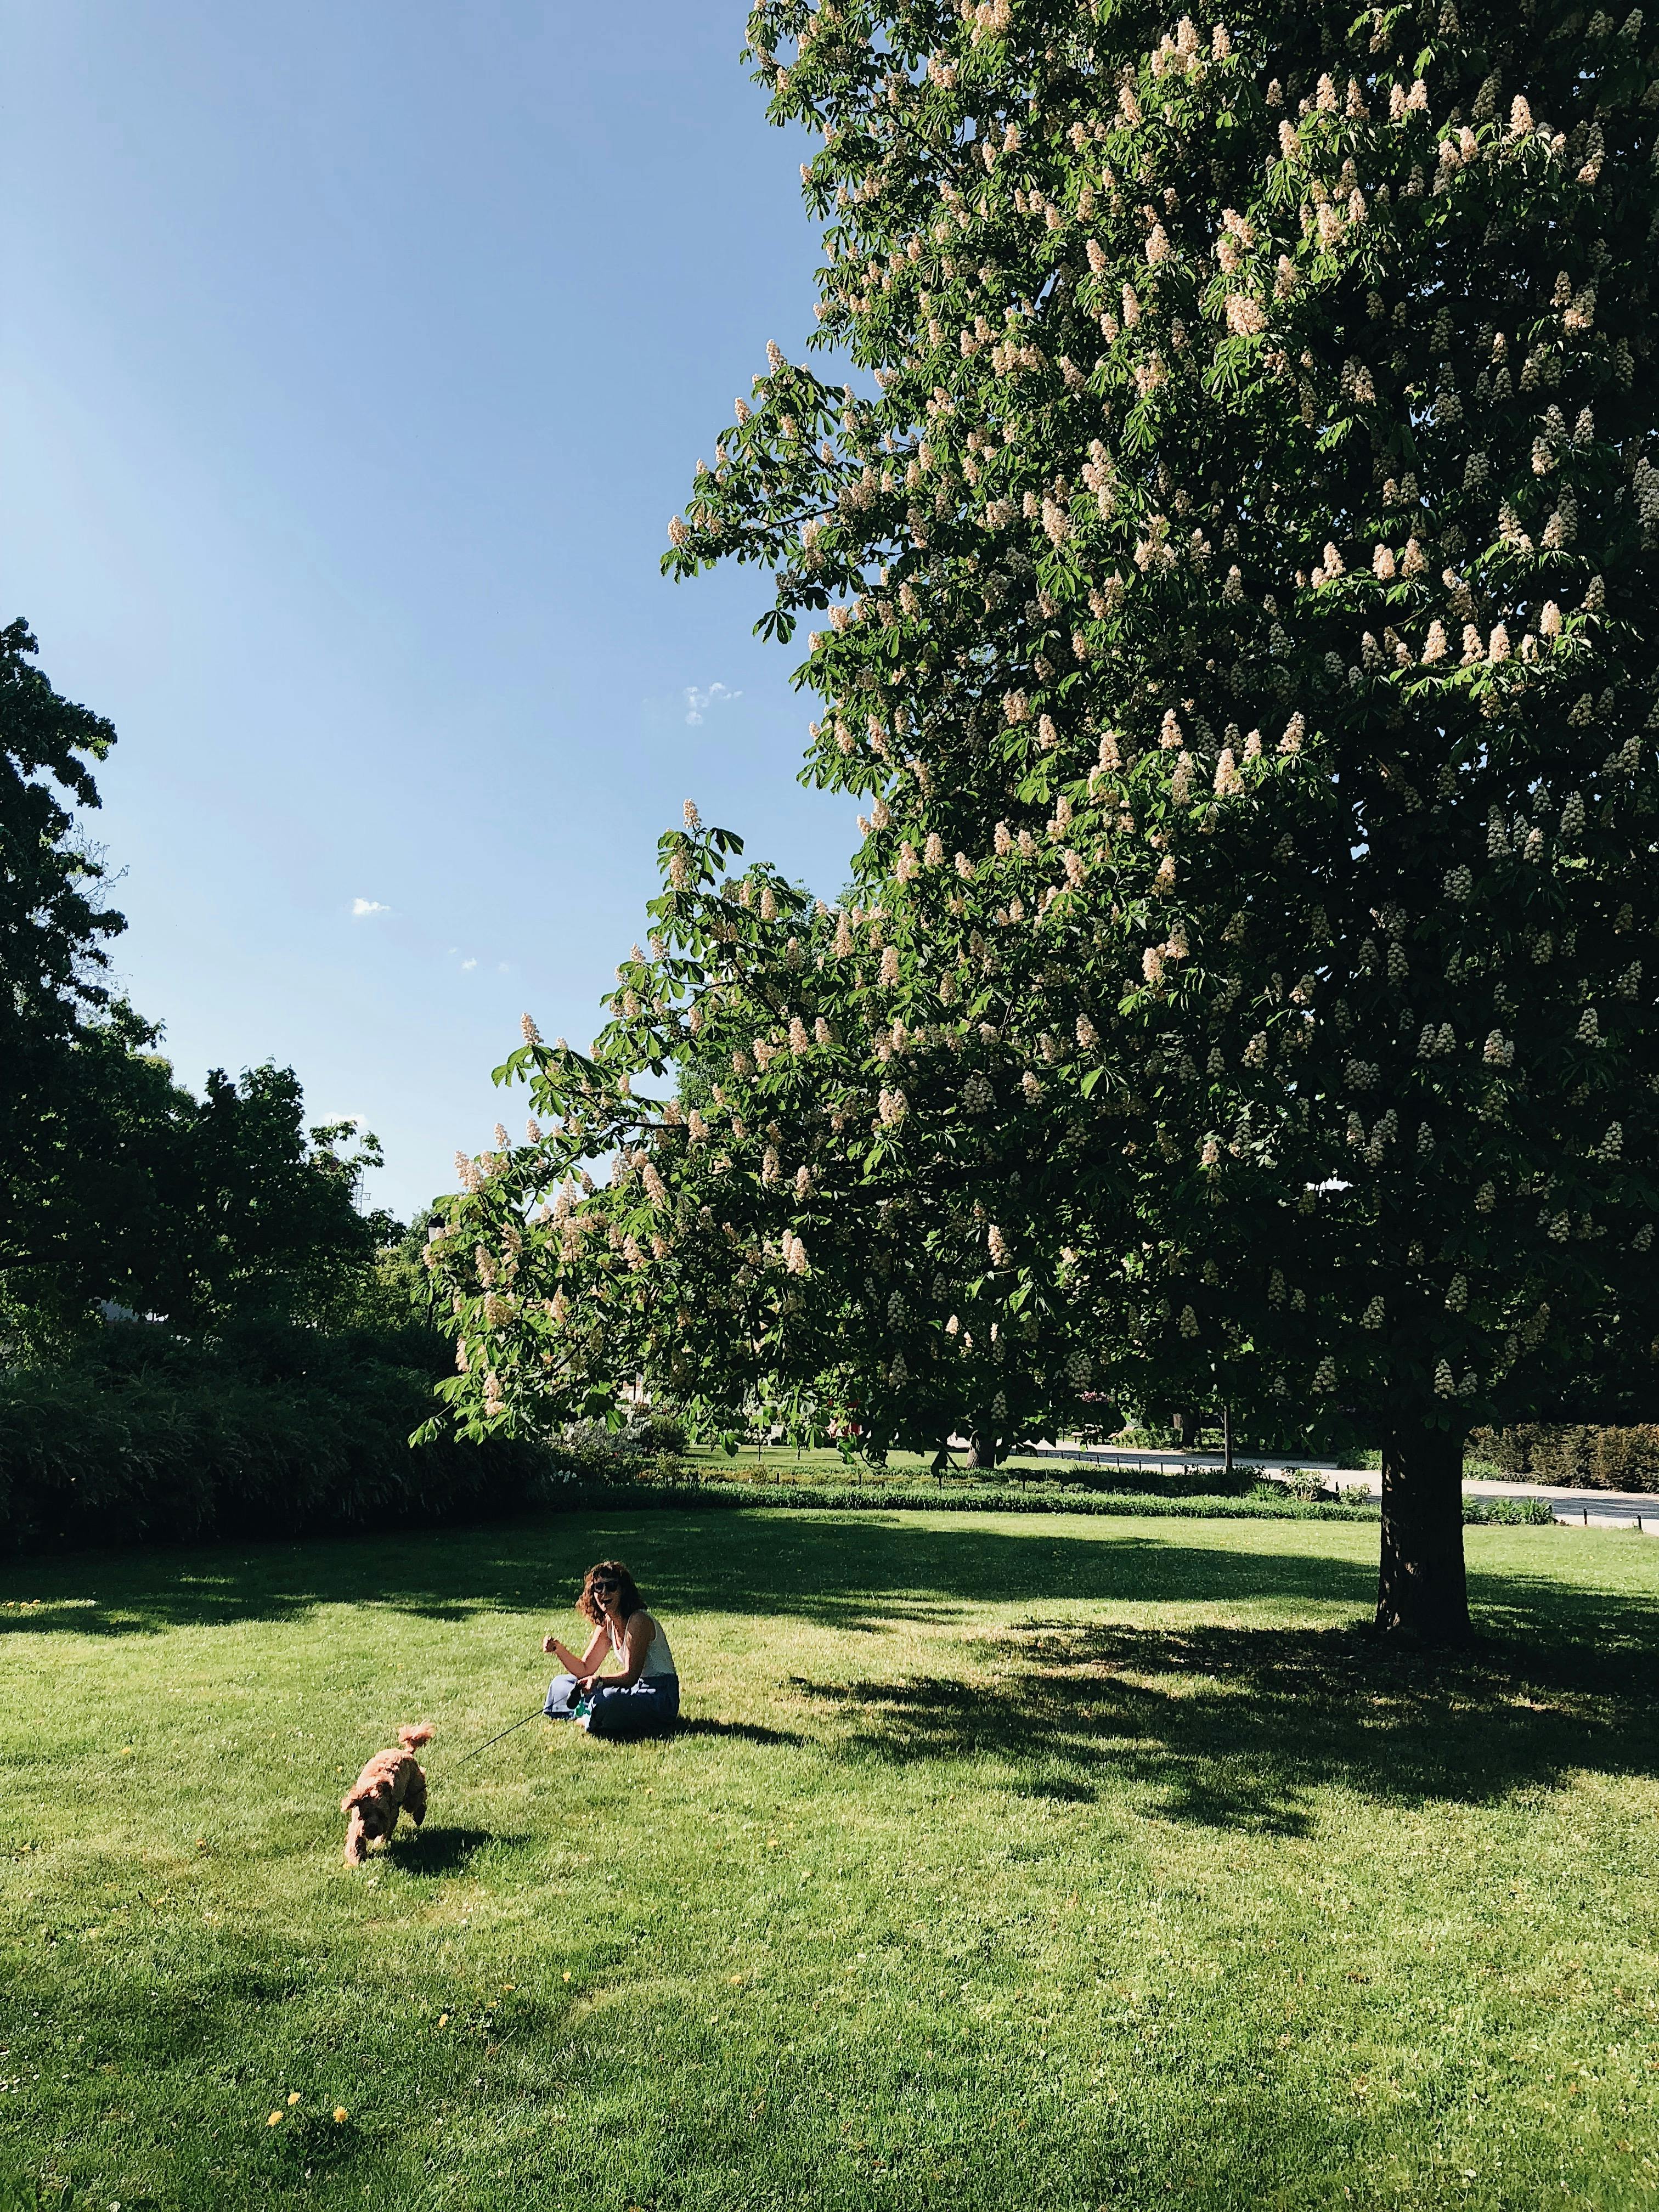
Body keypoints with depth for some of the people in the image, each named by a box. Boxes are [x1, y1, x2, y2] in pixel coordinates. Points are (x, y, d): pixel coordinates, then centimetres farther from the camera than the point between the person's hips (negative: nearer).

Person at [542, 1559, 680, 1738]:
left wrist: (599, 1680, -35)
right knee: (561, 1684, 14)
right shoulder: (606, 1624, 6)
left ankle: (587, 1720, -6)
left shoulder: (639, 1621, -20)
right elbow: (585, 1670, 6)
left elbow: (631, 1676, -21)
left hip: (660, 1699, -9)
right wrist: (558, 1649, -9)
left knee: (606, 1702, -37)